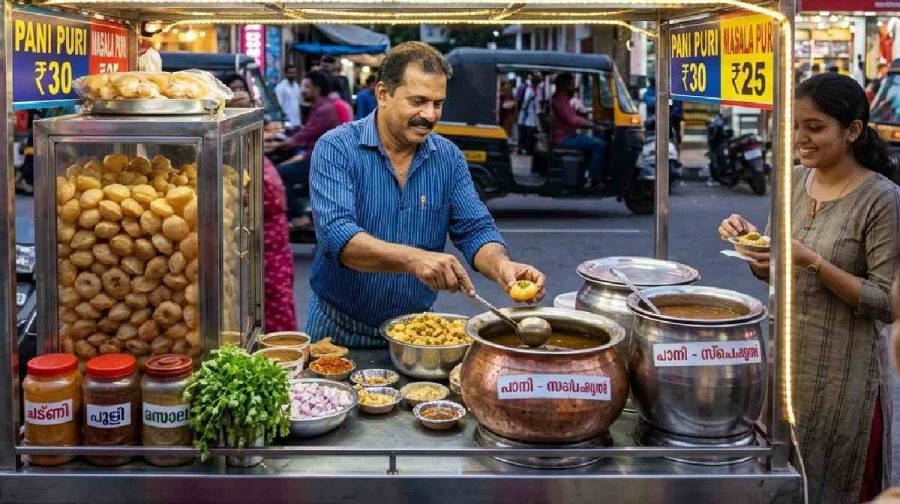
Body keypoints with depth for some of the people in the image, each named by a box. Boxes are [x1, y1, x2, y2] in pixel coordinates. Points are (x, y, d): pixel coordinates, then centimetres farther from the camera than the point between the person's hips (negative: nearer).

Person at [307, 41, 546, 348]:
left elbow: (475, 230, 0)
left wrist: (502, 267, -23)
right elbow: (336, 233, -23)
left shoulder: (449, 158, 3)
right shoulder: (337, 149, -10)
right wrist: (414, 259, -37)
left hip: (416, 332, 3)